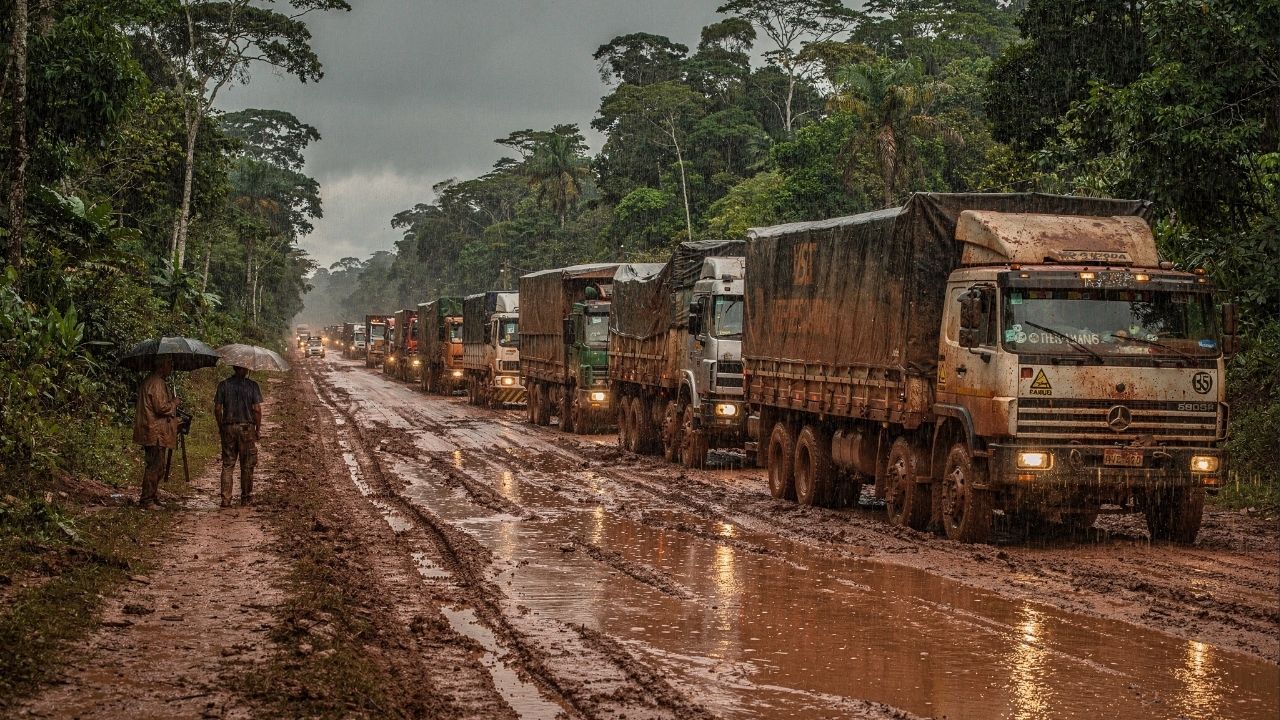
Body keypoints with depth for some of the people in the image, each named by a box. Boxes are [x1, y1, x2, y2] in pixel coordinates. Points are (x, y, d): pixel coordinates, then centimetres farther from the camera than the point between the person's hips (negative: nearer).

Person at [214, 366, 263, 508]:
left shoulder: (223, 385, 1)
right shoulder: (252, 385, -5)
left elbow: (217, 409, -1)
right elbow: (257, 409, -9)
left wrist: (220, 427, 11)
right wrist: (257, 429, 2)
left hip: (228, 427, 2)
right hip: (247, 427, -2)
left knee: (227, 465, 6)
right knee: (247, 466, 9)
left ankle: (226, 499, -1)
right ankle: (246, 498, 16)